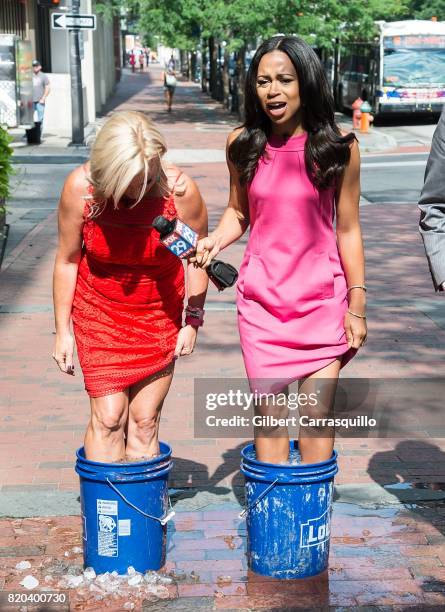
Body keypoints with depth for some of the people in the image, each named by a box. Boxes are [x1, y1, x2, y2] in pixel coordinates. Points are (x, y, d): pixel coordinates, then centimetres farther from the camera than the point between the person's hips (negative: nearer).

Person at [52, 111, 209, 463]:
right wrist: (63, 331, -2)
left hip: (160, 312, 1)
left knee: (145, 420, 2)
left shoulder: (180, 190, -21)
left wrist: (194, 320, -3)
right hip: (99, 311, 0)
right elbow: (67, 260, -6)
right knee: (108, 417, -8)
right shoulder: (80, 187, -20)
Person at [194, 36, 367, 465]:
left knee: (318, 412, 1)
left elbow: (347, 230, -1)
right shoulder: (242, 144, 0)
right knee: (267, 410, 5)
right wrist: (215, 241, -8)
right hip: (261, 300, 2)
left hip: (322, 300, -2)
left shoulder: (338, 148, -6)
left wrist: (357, 304, -1)